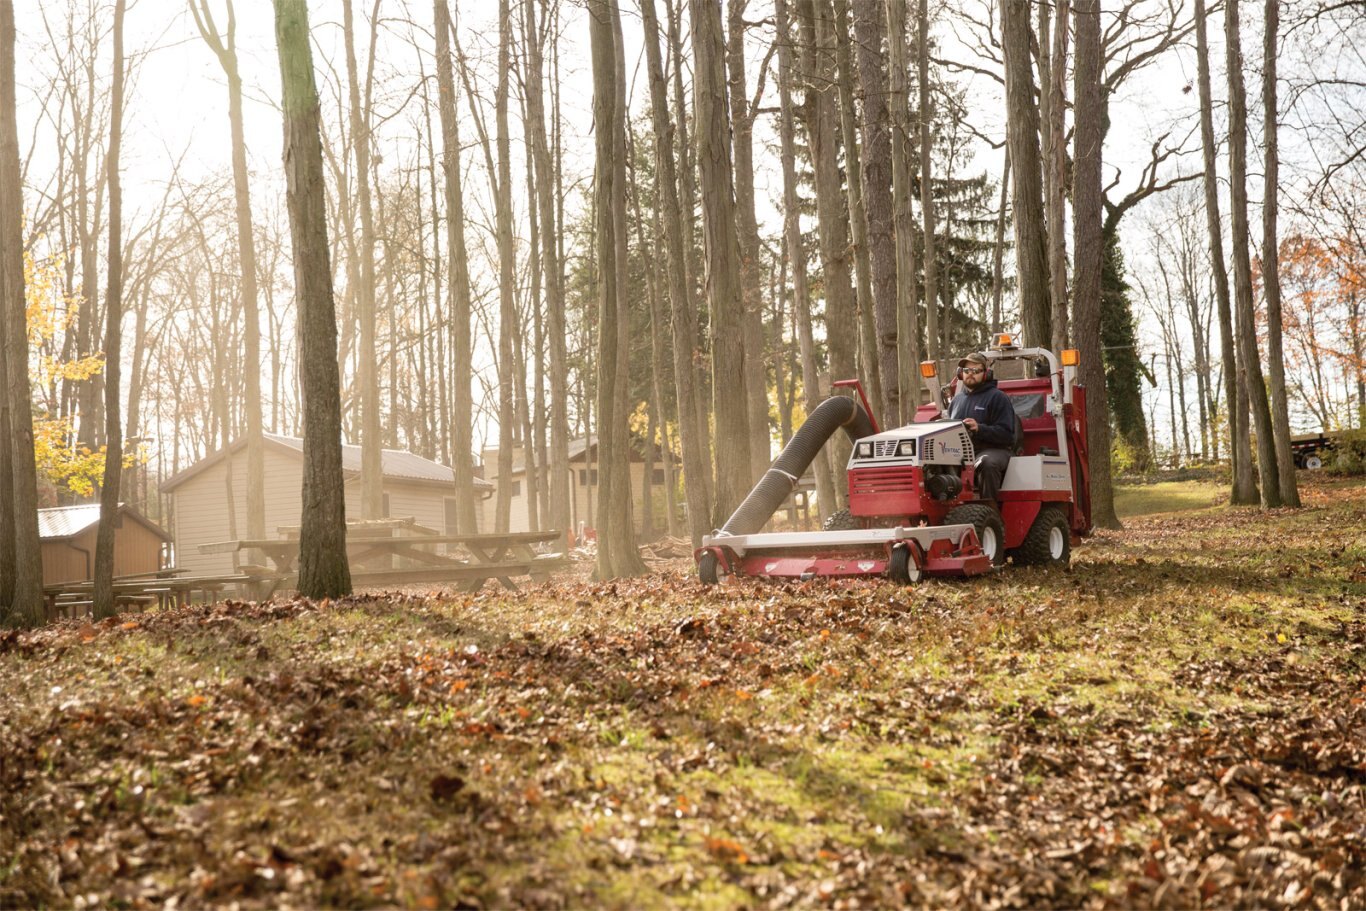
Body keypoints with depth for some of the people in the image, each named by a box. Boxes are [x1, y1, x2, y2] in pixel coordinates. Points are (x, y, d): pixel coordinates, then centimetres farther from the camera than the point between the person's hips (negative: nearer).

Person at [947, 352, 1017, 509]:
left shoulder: (998, 397, 3)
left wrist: (979, 429, -22)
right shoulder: (957, 400, 22)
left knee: (987, 463, -40)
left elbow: (1006, 434, -6)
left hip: (992, 449, -5)